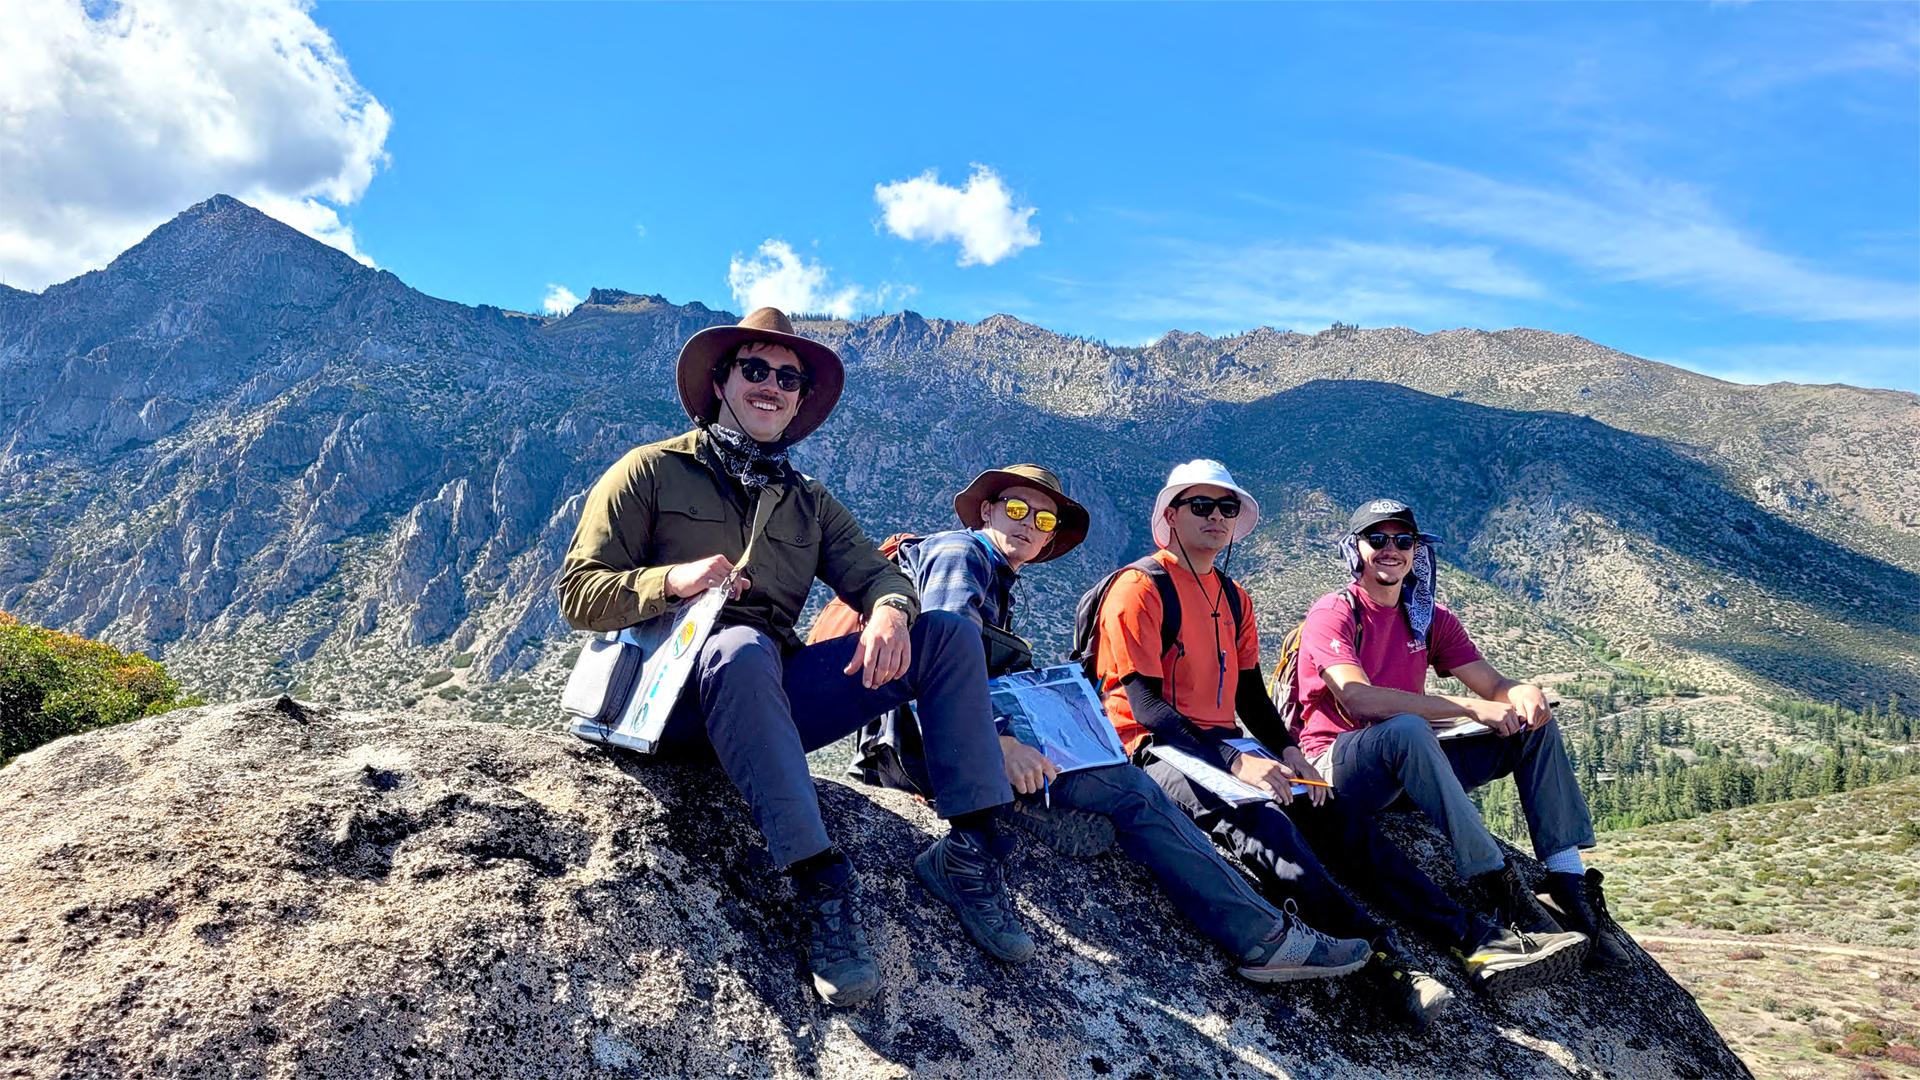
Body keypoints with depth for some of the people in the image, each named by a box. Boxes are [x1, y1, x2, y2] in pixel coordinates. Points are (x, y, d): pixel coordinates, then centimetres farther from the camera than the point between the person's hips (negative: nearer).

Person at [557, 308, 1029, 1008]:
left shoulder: (808, 501, 21)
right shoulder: (653, 471, 7)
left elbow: (873, 571, 7)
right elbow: (578, 593, 0)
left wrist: (890, 607, -18)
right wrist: (672, 580, -20)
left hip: (776, 697, 5)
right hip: (682, 692, -5)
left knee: (950, 633, -9)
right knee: (744, 647, -40)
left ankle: (969, 851, -17)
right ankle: (821, 882, -39)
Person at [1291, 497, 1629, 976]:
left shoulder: (1430, 619, 12)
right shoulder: (1333, 614, -9)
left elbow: (1493, 684, 7)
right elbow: (1359, 699, -24)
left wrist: (1524, 693, -19)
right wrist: (1469, 708, -26)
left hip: (1410, 766, 7)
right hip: (1337, 768, -7)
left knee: (1534, 724, -4)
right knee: (1406, 729, -38)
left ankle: (1569, 880, -12)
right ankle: (1498, 887, -35)